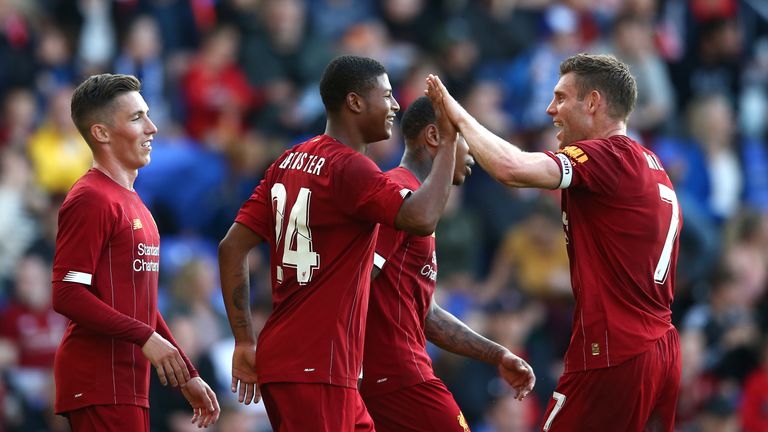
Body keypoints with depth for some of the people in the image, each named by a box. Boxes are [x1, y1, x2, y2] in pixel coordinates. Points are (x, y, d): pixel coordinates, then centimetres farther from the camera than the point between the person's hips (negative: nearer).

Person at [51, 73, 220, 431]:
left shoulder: (131, 202, 20)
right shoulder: (90, 200, -10)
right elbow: (67, 295, -18)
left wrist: (187, 376, 23)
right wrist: (145, 337, -21)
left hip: (128, 386, 10)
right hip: (100, 389, -10)